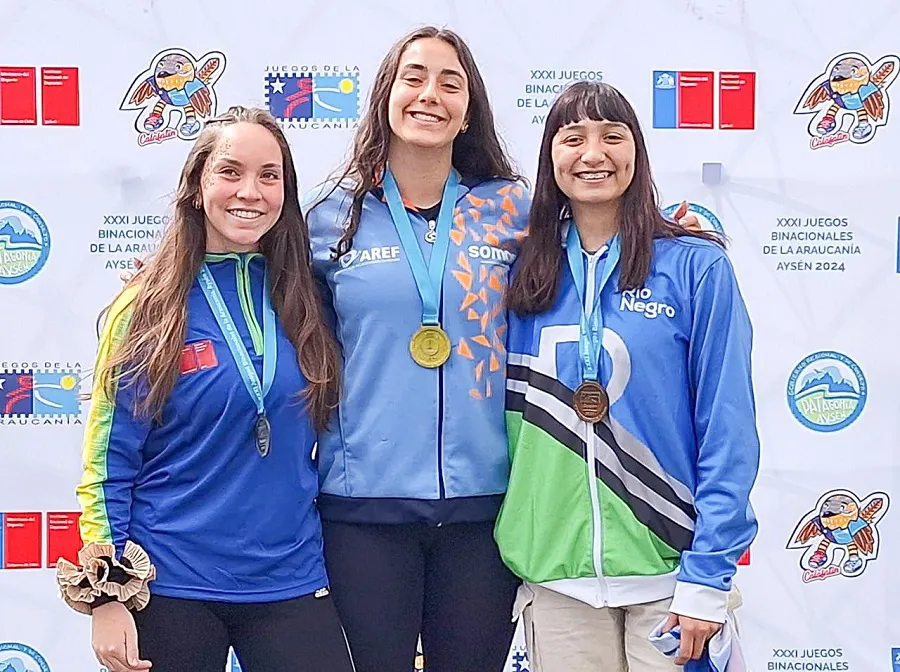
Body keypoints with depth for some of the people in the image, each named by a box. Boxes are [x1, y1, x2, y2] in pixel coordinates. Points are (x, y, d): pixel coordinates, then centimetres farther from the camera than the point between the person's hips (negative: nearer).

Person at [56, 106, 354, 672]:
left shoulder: (306, 301, 2)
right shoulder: (149, 309, -5)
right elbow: (109, 457, -4)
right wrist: (107, 594, -7)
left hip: (291, 579, 3)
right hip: (169, 587, -2)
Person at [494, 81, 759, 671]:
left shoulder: (696, 266, -4)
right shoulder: (526, 275, 4)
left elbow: (728, 429, -6)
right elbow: (510, 417, 9)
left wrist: (706, 577, -11)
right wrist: (511, 550, 3)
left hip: (667, 570, -2)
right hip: (555, 574, 3)